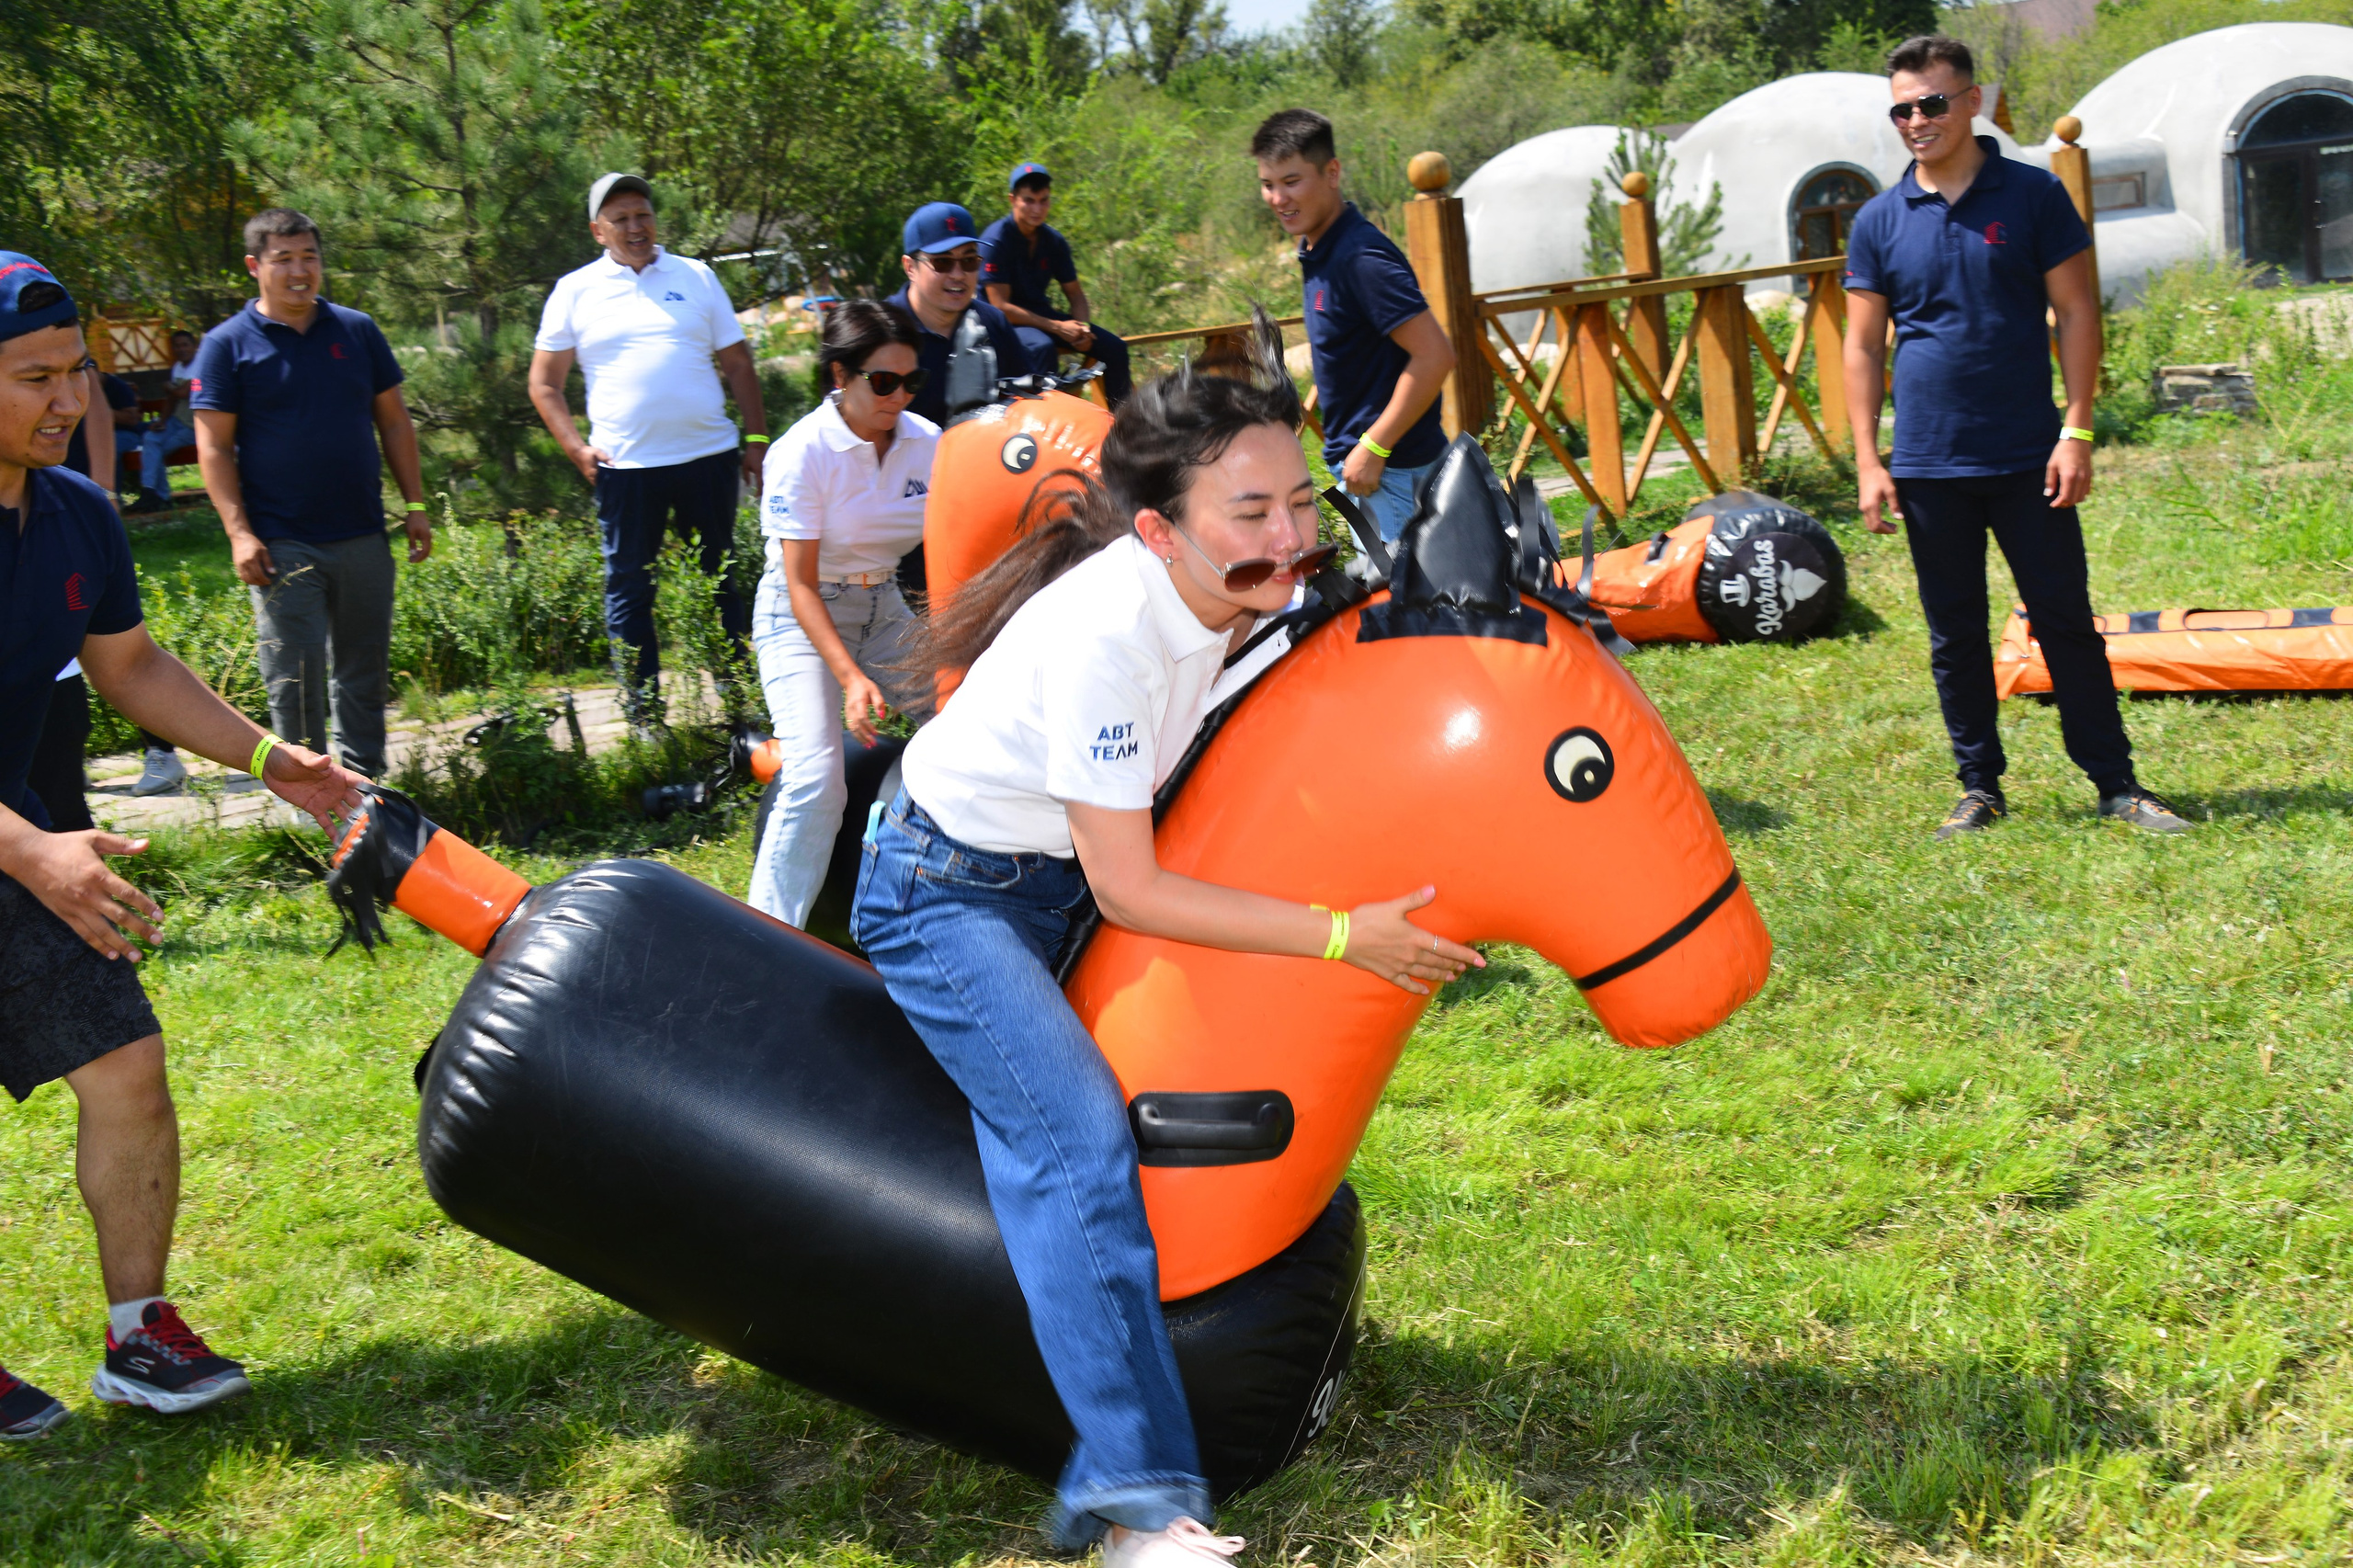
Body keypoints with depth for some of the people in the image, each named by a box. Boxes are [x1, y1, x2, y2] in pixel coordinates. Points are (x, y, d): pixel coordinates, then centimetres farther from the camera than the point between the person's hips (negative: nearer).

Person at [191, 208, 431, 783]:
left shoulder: (357, 331, 8)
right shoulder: (228, 345, -2)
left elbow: (394, 422, 13)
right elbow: (214, 447, -4)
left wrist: (415, 505, 7)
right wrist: (239, 532, -13)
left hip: (362, 536, 4)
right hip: (282, 545, -3)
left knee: (365, 670, 11)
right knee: (295, 680, -2)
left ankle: (365, 782, 23)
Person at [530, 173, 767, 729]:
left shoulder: (696, 277, 10)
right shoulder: (574, 291, 6)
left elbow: (739, 364, 12)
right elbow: (544, 384, 9)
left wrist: (757, 439, 5)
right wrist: (577, 449, -3)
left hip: (709, 456, 1)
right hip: (625, 468, -1)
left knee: (721, 580, 10)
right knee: (629, 589, 2)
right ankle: (644, 717, 11)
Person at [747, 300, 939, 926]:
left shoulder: (927, 443, -5)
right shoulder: (803, 453, -19)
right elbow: (801, 584, -19)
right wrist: (851, 677, -29)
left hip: (884, 608, 6)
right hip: (802, 616, -6)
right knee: (817, 779, -21)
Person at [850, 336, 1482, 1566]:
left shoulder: (1241, 587, -12)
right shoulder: (1104, 634, -35)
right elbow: (1127, 890, -28)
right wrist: (1341, 936, -26)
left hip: (1057, 873, 8)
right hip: (946, 896, -8)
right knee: (1079, 1139, -20)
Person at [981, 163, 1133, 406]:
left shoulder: (1054, 240, 3)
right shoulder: (995, 240, -15)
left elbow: (1075, 294, 10)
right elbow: (1001, 306, -19)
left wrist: (1083, 328, -13)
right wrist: (1057, 327, -23)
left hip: (1040, 313, 6)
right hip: (1007, 322, -6)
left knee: (1114, 347, -8)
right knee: (1042, 347, -39)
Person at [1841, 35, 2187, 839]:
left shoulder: (2034, 196, -1)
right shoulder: (1878, 222, 3)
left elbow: (2076, 313, 0)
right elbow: (1862, 346, 6)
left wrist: (2077, 431, -8)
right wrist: (1867, 461, -1)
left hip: (2029, 458, -1)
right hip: (1928, 464, 2)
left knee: (2067, 622, 3)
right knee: (1954, 636, 8)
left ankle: (2117, 783, 12)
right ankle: (1979, 788, 19)